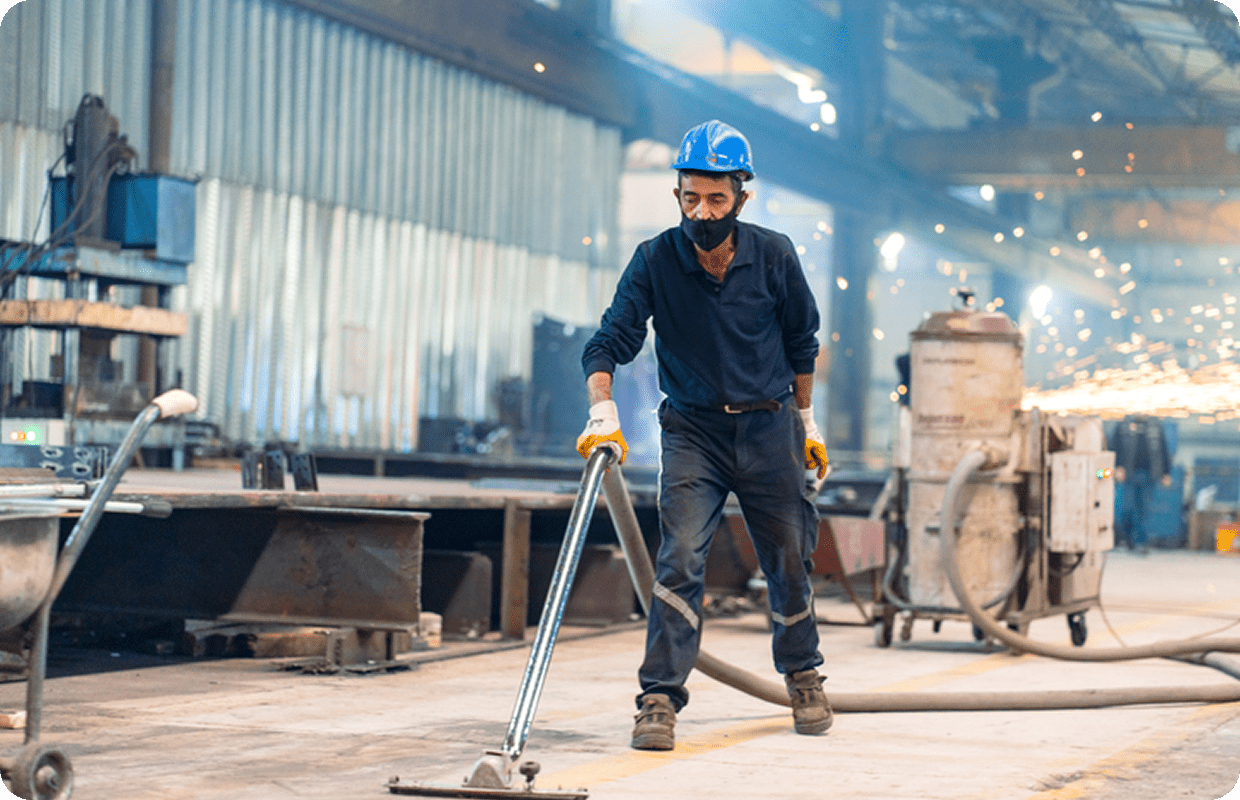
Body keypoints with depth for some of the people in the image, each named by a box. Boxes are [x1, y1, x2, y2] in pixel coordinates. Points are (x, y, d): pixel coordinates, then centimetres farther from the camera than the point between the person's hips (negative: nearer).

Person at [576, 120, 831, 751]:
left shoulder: (773, 256, -8)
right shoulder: (655, 261, -12)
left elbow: (801, 339, 8)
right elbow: (609, 342, -17)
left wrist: (807, 420, 13)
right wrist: (602, 409, -35)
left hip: (768, 427, 2)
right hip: (692, 430, -1)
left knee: (789, 561, 10)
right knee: (680, 556, -17)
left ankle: (802, 675, 34)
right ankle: (660, 699, -14)